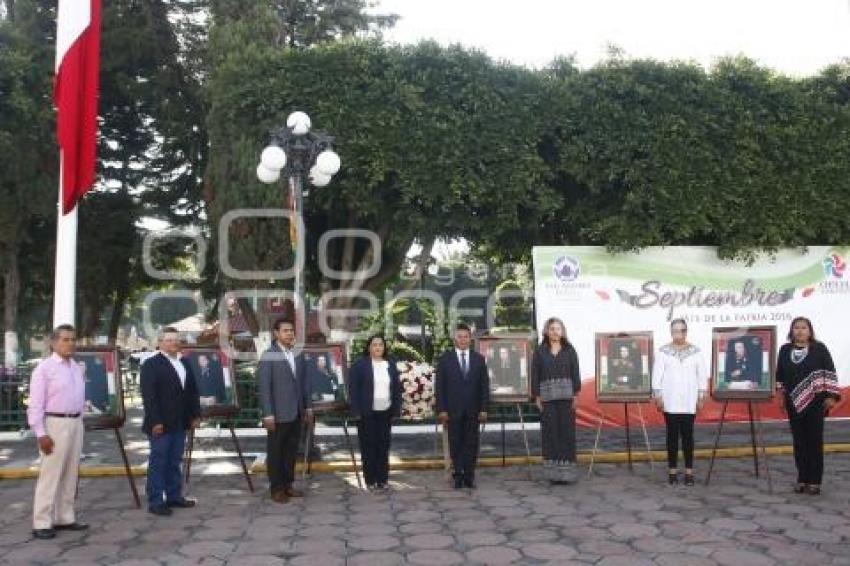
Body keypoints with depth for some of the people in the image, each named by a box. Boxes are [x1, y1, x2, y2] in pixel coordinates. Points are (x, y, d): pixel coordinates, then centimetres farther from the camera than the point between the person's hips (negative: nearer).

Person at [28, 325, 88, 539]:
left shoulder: (77, 368, 11)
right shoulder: (44, 368, -9)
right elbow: (35, 403, -12)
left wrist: (78, 420, 13)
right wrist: (41, 434, -16)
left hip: (76, 423, 7)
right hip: (55, 424, -7)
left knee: (70, 473, 12)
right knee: (50, 474, -4)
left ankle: (65, 518, 22)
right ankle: (42, 523, 3)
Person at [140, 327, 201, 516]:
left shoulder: (185, 364, 15)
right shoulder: (151, 364, -7)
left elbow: (193, 391, 17)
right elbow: (149, 395, -13)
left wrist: (195, 414, 10)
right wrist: (155, 421, -18)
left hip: (180, 424, 7)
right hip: (160, 424, -6)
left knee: (175, 462, 12)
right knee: (158, 463, -1)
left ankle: (174, 496, 20)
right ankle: (155, 502, 5)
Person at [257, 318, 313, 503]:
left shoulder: (298, 355, 7)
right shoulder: (269, 356, -11)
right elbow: (263, 387, -13)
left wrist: (308, 406, 10)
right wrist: (268, 414, -16)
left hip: (296, 413, 6)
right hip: (278, 414, -6)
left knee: (291, 450, 13)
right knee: (275, 451, 5)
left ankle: (288, 484, 24)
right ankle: (276, 488, 15)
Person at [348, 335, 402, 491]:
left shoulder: (391, 366, 10)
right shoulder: (359, 365, -2)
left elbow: (397, 389, 12)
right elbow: (353, 389, -5)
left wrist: (397, 410, 6)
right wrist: (356, 411, -11)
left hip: (385, 413, 3)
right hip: (367, 413, -3)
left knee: (384, 446, 6)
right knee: (368, 446, 1)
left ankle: (382, 479, 13)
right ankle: (370, 480, 8)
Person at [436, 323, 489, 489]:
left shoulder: (479, 359, 7)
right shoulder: (445, 359, 2)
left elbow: (484, 385, 6)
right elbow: (439, 386, 0)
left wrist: (483, 408, -1)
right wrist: (441, 409, -7)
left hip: (473, 410, 1)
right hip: (453, 410, -1)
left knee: (471, 443, 3)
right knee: (455, 444, 3)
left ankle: (469, 475, 11)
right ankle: (458, 475, 12)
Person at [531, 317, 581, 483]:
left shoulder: (569, 350, 8)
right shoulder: (540, 351, 7)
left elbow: (575, 373, 6)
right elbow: (535, 374, 5)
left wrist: (575, 395, -2)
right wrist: (537, 397, -1)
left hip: (566, 396, 0)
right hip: (547, 396, 0)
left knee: (567, 431, -1)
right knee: (550, 432, -1)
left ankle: (566, 469, 4)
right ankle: (552, 471, 4)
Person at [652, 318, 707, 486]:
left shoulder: (695, 351, 2)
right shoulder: (663, 351, 0)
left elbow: (702, 375, 3)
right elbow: (657, 375, 0)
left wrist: (701, 397, 0)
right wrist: (658, 396, -5)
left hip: (689, 402, 0)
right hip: (670, 401, 0)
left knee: (687, 435, 3)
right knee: (672, 435, 4)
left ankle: (689, 471, 10)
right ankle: (672, 471, 11)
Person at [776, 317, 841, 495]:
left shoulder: (819, 348, -2)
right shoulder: (785, 350, 7)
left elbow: (830, 372, -4)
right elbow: (780, 376, 12)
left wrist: (831, 396, -9)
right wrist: (782, 397, 10)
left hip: (815, 402, -3)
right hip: (794, 403, 3)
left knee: (815, 440, -1)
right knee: (799, 441, 6)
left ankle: (814, 480, 6)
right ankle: (802, 479, 14)